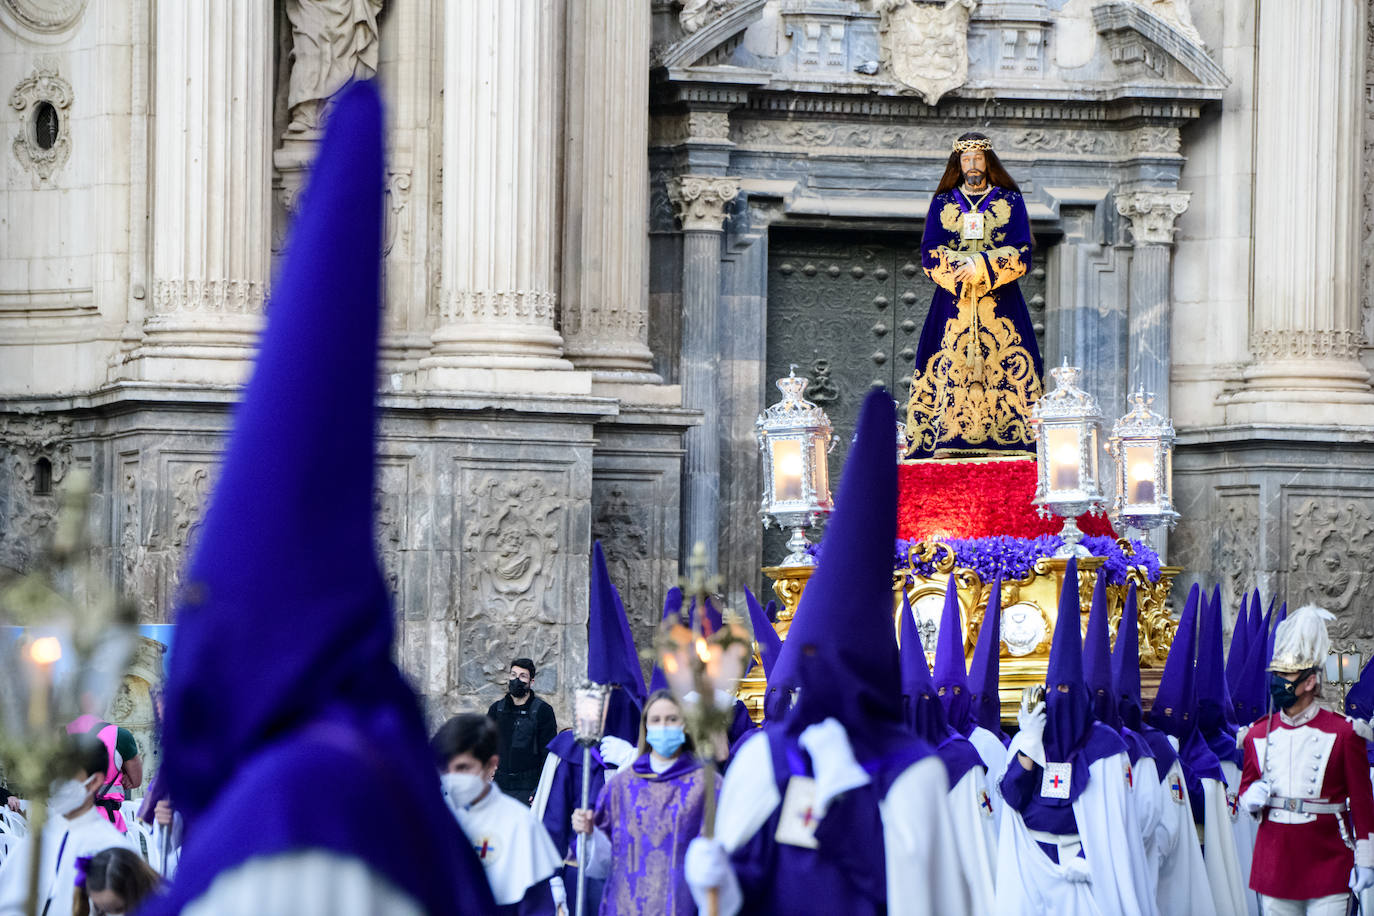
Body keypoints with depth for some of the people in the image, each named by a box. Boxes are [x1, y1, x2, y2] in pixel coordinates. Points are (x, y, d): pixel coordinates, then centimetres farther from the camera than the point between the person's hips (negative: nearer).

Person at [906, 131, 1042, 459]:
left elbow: (1021, 255, 1)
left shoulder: (1011, 202, 11)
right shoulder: (942, 204, 15)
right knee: (948, 369, -11)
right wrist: (965, 270, -11)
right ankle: (945, 440, -16)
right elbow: (930, 255, 5)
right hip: (952, 304, 1)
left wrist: (981, 266, -13)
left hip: (1001, 305, -1)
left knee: (1003, 368, -10)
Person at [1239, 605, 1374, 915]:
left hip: (1328, 863, -4)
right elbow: (1246, 788, 20)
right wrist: (1252, 796, -5)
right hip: (1274, 863, 4)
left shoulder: (1343, 733, -3)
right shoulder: (1258, 734, 8)